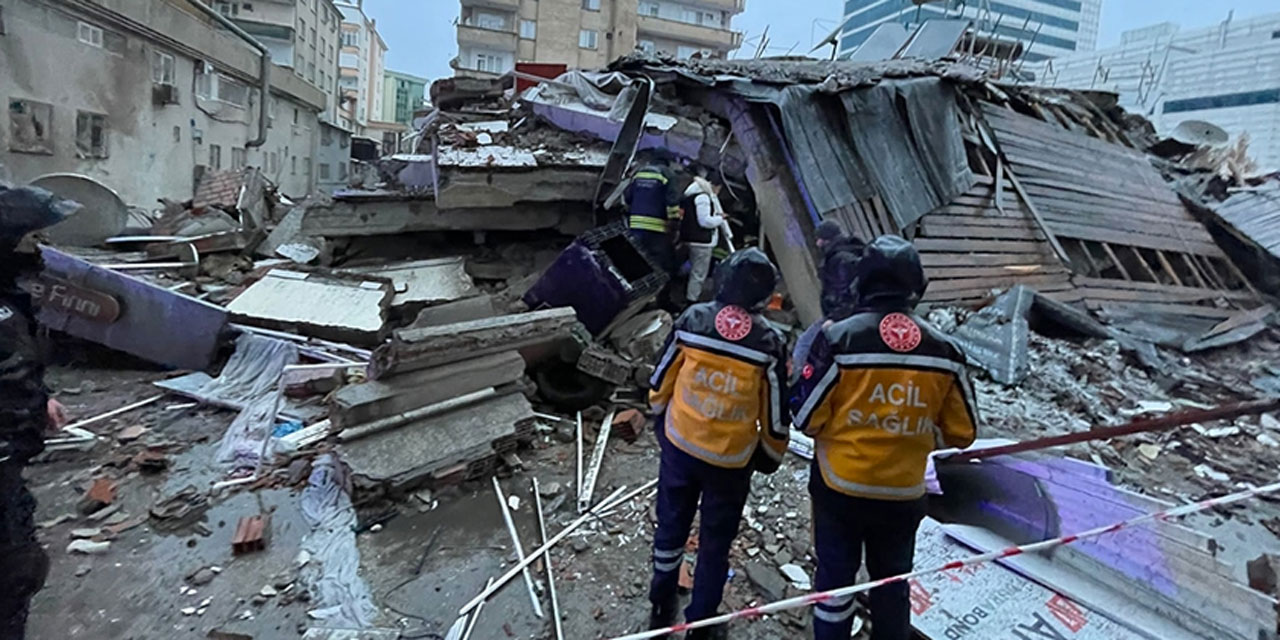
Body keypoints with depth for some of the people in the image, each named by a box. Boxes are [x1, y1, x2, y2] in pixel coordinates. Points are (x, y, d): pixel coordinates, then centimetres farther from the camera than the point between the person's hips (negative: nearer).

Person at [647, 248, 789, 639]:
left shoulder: (691, 320, -12)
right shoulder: (769, 342, -17)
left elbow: (660, 383, -2)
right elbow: (774, 415, -9)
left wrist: (661, 423, 17)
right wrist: (770, 457, 10)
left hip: (679, 446, 2)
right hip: (731, 461, -2)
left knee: (671, 526, 22)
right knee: (715, 542, 18)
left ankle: (661, 607, 41)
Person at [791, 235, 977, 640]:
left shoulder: (839, 338, -19)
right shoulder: (942, 350, -8)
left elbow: (807, 418, -15)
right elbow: (961, 432, -1)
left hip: (840, 488, -2)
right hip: (903, 495, 3)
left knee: (835, 576, 16)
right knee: (892, 582, 23)